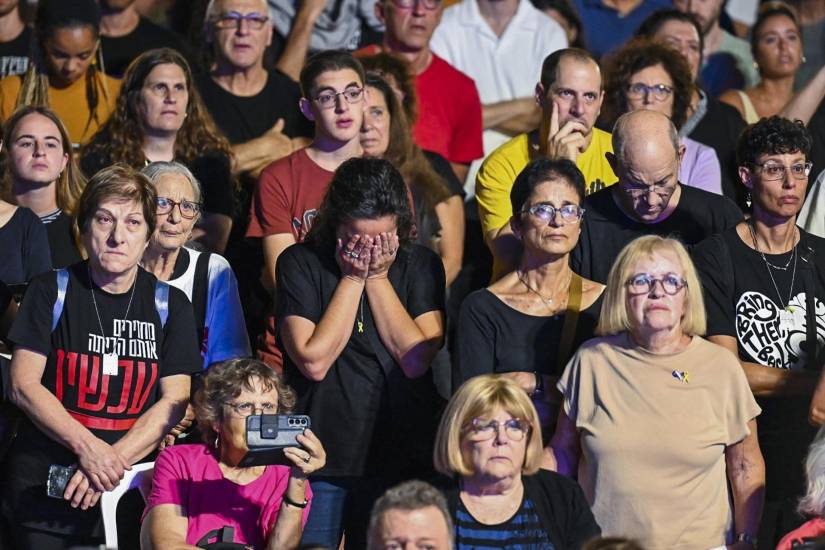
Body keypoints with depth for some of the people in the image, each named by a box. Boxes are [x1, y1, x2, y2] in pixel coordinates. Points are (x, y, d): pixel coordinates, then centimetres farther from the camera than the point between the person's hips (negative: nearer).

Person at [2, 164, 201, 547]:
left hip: (130, 485, 1)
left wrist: (113, 460, -14)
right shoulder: (50, 292, 2)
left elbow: (175, 401, 0)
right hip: (43, 479, -1)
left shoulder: (170, 306, 6)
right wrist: (86, 447, -17)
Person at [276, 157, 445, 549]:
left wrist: (378, 277, -9)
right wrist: (353, 278, -10)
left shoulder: (420, 265, 2)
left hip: (400, 457, 2)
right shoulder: (301, 263, -3)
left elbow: (417, 360, -9)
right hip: (319, 456, -1)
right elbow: (314, 361, -13)